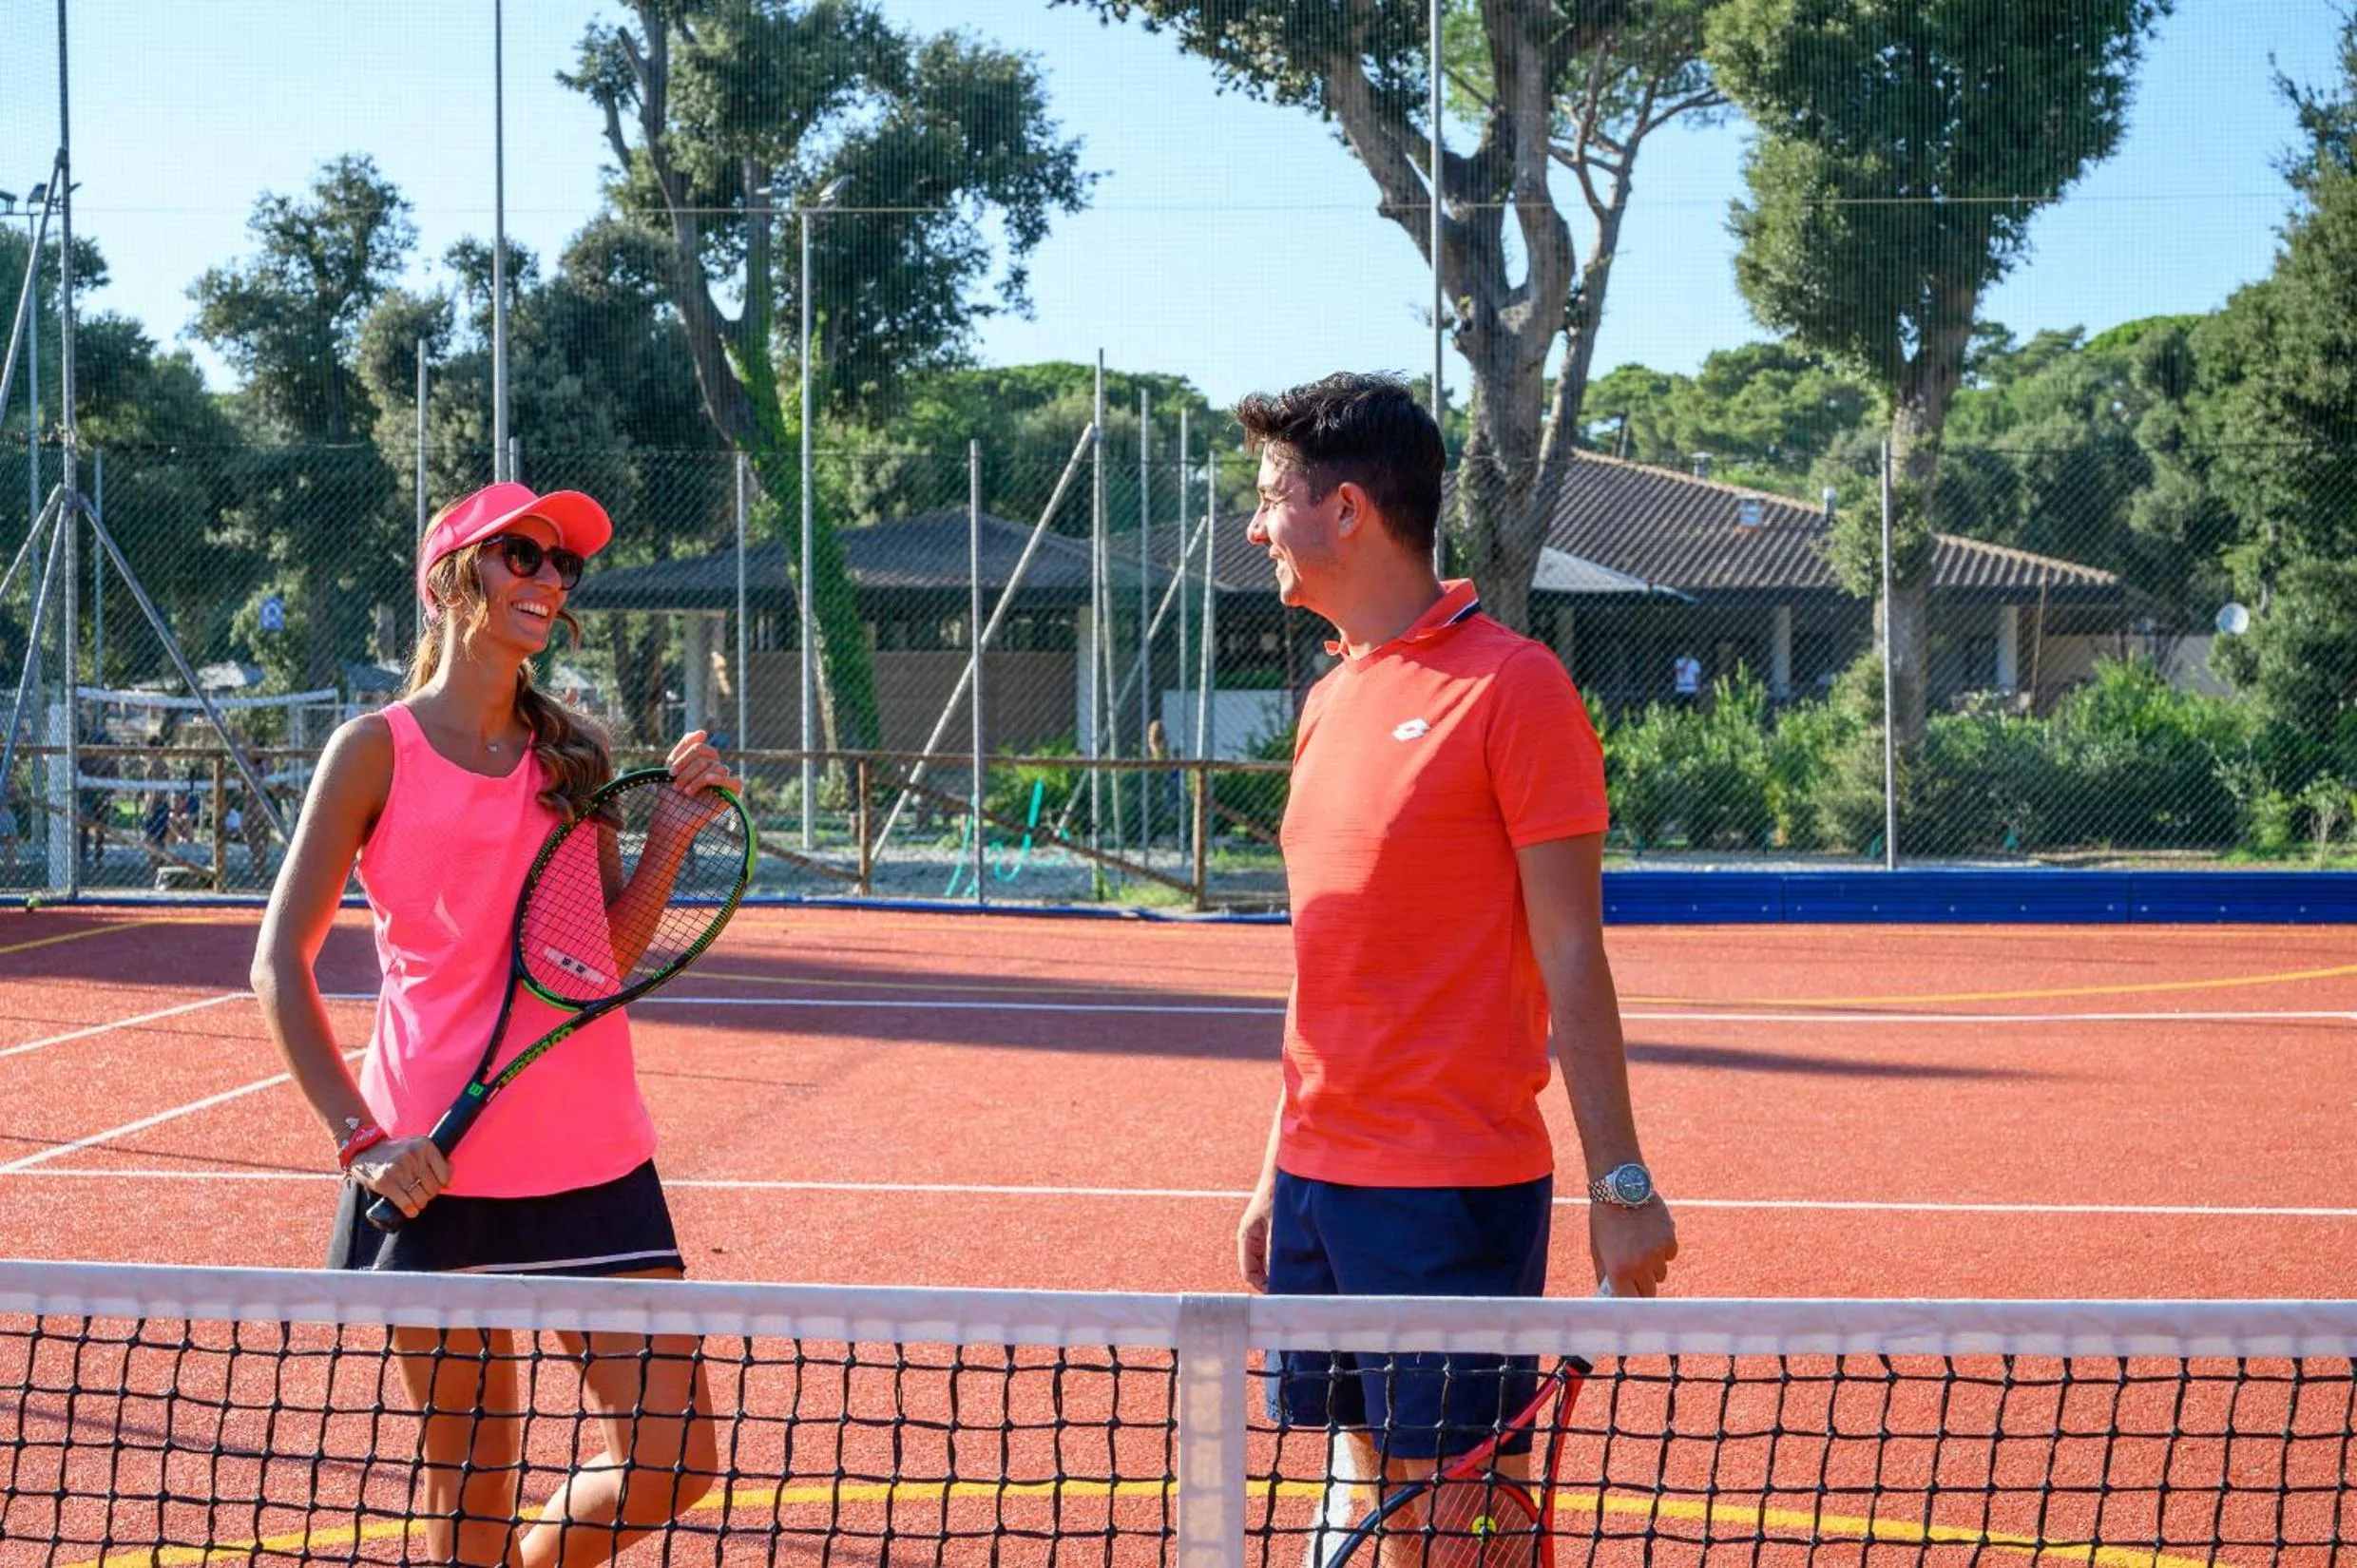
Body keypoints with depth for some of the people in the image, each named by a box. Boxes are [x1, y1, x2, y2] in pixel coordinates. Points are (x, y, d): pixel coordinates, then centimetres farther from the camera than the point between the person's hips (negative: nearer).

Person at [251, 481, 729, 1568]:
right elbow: (280, 963, -3)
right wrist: (359, 1135, -13)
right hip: (436, 1166, -4)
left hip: (594, 1156, 4)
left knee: (675, 1459, 0)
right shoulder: (380, 749, -1)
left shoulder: (574, 754, 11)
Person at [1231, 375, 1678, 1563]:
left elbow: (1570, 954, -11)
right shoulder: (1331, 700, 13)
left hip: (1456, 1186, -7)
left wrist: (1621, 1184, -13)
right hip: (1324, 1181, 7)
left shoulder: (1510, 683, -9)